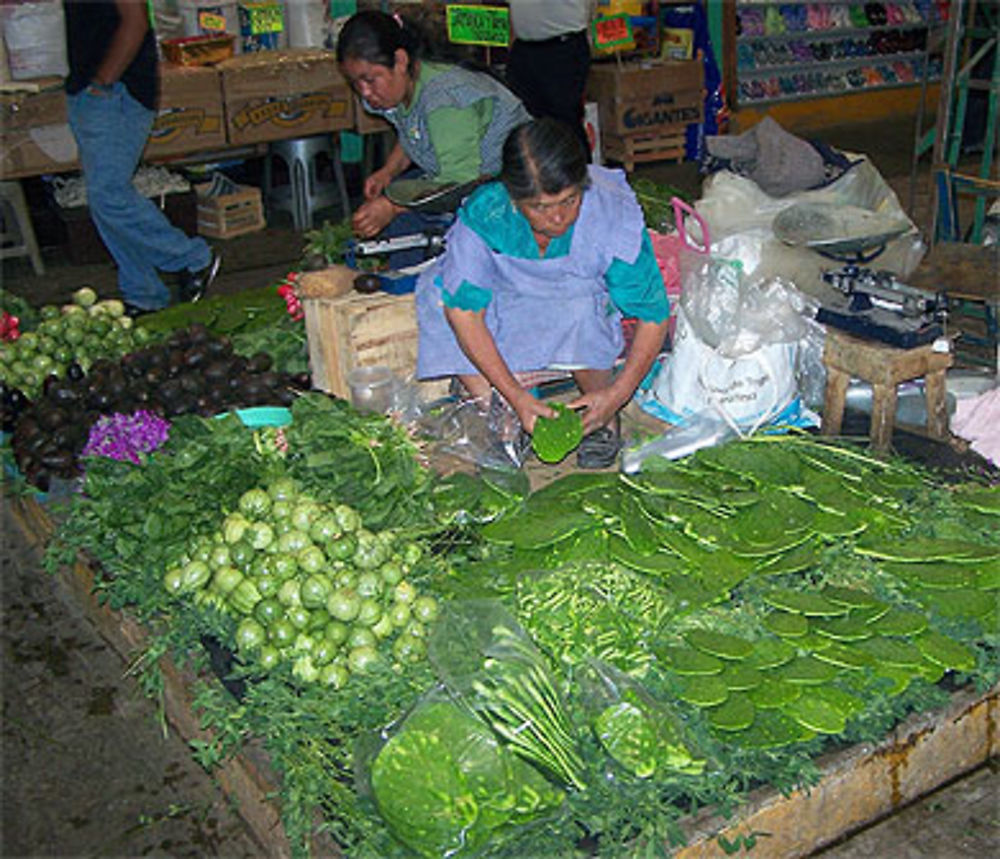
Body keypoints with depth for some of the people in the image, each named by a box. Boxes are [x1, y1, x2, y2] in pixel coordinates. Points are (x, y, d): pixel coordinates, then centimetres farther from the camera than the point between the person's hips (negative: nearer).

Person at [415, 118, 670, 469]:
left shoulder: (614, 217, -33)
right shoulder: (484, 213, -33)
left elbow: (654, 316, -25)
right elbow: (463, 310, -28)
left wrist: (618, 393, -36)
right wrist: (516, 395, -33)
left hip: (584, 288, -2)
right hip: (507, 289, 2)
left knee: (580, 307, -38)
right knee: (438, 292, -25)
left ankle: (603, 418, -11)